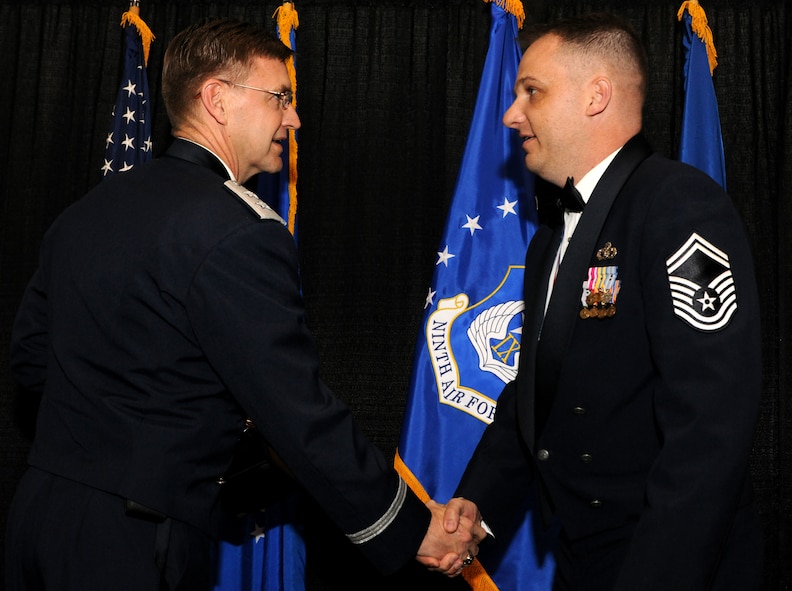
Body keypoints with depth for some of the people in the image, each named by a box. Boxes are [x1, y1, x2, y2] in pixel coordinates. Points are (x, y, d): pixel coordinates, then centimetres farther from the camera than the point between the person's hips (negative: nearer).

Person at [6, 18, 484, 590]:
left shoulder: (88, 209, 8)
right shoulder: (240, 232, -19)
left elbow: (30, 356, 16)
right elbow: (303, 419, -20)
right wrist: (414, 528, -10)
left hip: (39, 507, 8)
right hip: (133, 544, -8)